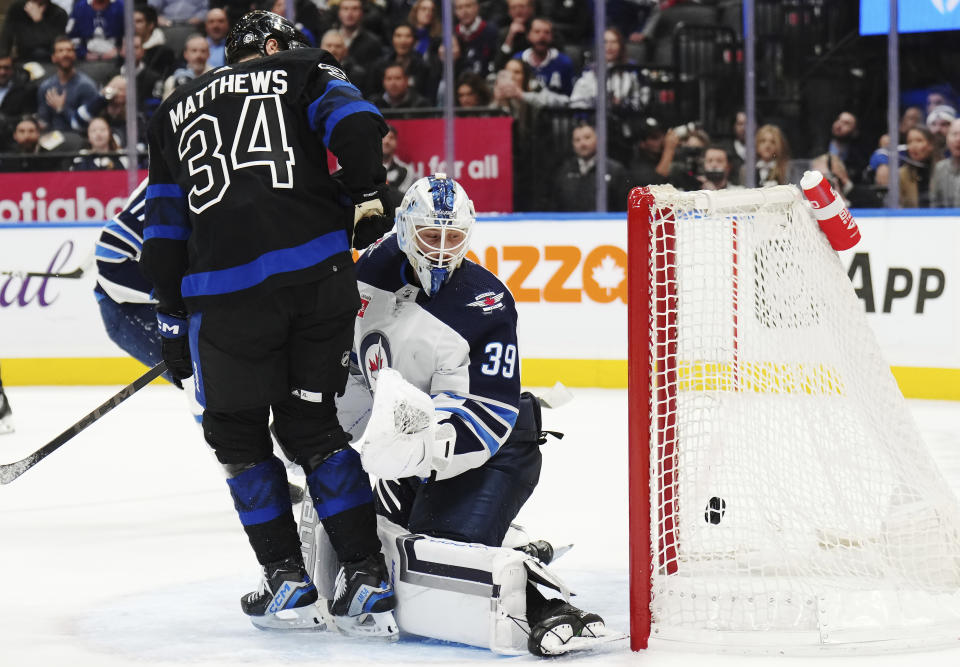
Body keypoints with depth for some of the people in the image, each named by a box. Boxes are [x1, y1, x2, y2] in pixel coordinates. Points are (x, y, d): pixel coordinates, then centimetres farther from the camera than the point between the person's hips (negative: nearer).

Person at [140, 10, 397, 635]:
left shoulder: (175, 110, 26)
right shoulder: (304, 71, 18)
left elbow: (164, 229, 24)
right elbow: (353, 122, -5)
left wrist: (173, 322, 26)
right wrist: (366, 196, 6)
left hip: (226, 290, 0)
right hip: (320, 271, 0)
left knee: (237, 430, 16)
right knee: (312, 422, 12)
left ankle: (288, 582, 12)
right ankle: (368, 582, 6)